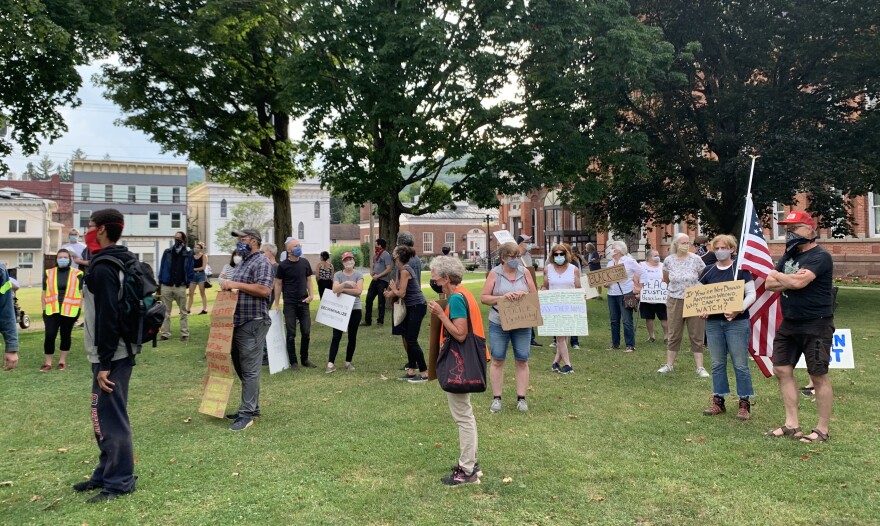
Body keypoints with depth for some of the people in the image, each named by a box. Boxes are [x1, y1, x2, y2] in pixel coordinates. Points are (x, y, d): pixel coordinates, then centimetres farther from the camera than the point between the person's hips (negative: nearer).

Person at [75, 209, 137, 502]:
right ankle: (107, 473, 28)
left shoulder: (103, 268, -18)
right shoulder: (118, 262, 13)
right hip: (117, 353, 10)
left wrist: (104, 363, -21)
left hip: (111, 356, -10)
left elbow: (108, 318, -23)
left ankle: (119, 482, 7)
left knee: (109, 417, -2)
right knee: (106, 415, 17)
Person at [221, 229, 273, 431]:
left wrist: (236, 284, -19)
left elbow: (264, 289, -23)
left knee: (250, 370, -6)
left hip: (253, 323, -10)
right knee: (240, 367, 15)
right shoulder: (243, 263, 19)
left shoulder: (261, 262, -10)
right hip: (238, 323, 10)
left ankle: (247, 415, -2)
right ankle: (251, 406, 26)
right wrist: (227, 285, 10)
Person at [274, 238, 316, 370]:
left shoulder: (305, 262, 4)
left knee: (306, 332, 6)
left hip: (303, 302, 3)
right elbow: (278, 284, -1)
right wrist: (277, 304, -3)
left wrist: (311, 295, -3)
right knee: (291, 334, 2)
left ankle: (305, 359, 21)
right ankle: (293, 362, 11)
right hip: (289, 304, -3)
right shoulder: (283, 265, -5)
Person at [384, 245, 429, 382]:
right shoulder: (401, 269, 10)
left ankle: (424, 373, -1)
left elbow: (401, 294, -19)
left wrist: (393, 289, -1)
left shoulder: (405, 270, -19)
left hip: (417, 307, -10)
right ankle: (412, 370, 19)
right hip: (411, 307, 10)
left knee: (411, 340, -7)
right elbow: (399, 290, 13)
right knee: (407, 338, 12)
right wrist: (391, 293, -6)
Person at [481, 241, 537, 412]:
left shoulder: (525, 272, 4)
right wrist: (502, 297, -18)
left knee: (522, 360, 4)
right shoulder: (494, 273, -2)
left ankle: (521, 398, 14)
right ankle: (496, 398, 14)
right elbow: (484, 297, -5)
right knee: (497, 360, 4)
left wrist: (524, 295, -14)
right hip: (499, 323, -2)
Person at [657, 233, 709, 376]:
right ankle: (669, 365, 19)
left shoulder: (696, 259, -7)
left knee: (696, 336, 3)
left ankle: (700, 367, 8)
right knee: (674, 335, 9)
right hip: (675, 301, 1)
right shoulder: (668, 260, -1)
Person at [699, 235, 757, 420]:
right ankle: (718, 401, 18)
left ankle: (745, 403, 8)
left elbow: (751, 294, -4)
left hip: (737, 322, -4)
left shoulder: (741, 268, -2)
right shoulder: (708, 271, 9)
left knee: (740, 363, -1)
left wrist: (739, 309, -20)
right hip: (713, 322, 4)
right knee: (717, 363, 9)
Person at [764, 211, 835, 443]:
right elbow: (769, 284, 5)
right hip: (789, 323, 8)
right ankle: (792, 424, 16)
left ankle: (823, 430, 12)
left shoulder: (820, 256, -14)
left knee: (818, 376, 1)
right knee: (782, 370, 7)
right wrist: (792, 281, -13)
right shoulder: (788, 256, 12)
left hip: (816, 326, -8)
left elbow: (798, 281, -27)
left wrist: (778, 276, -7)